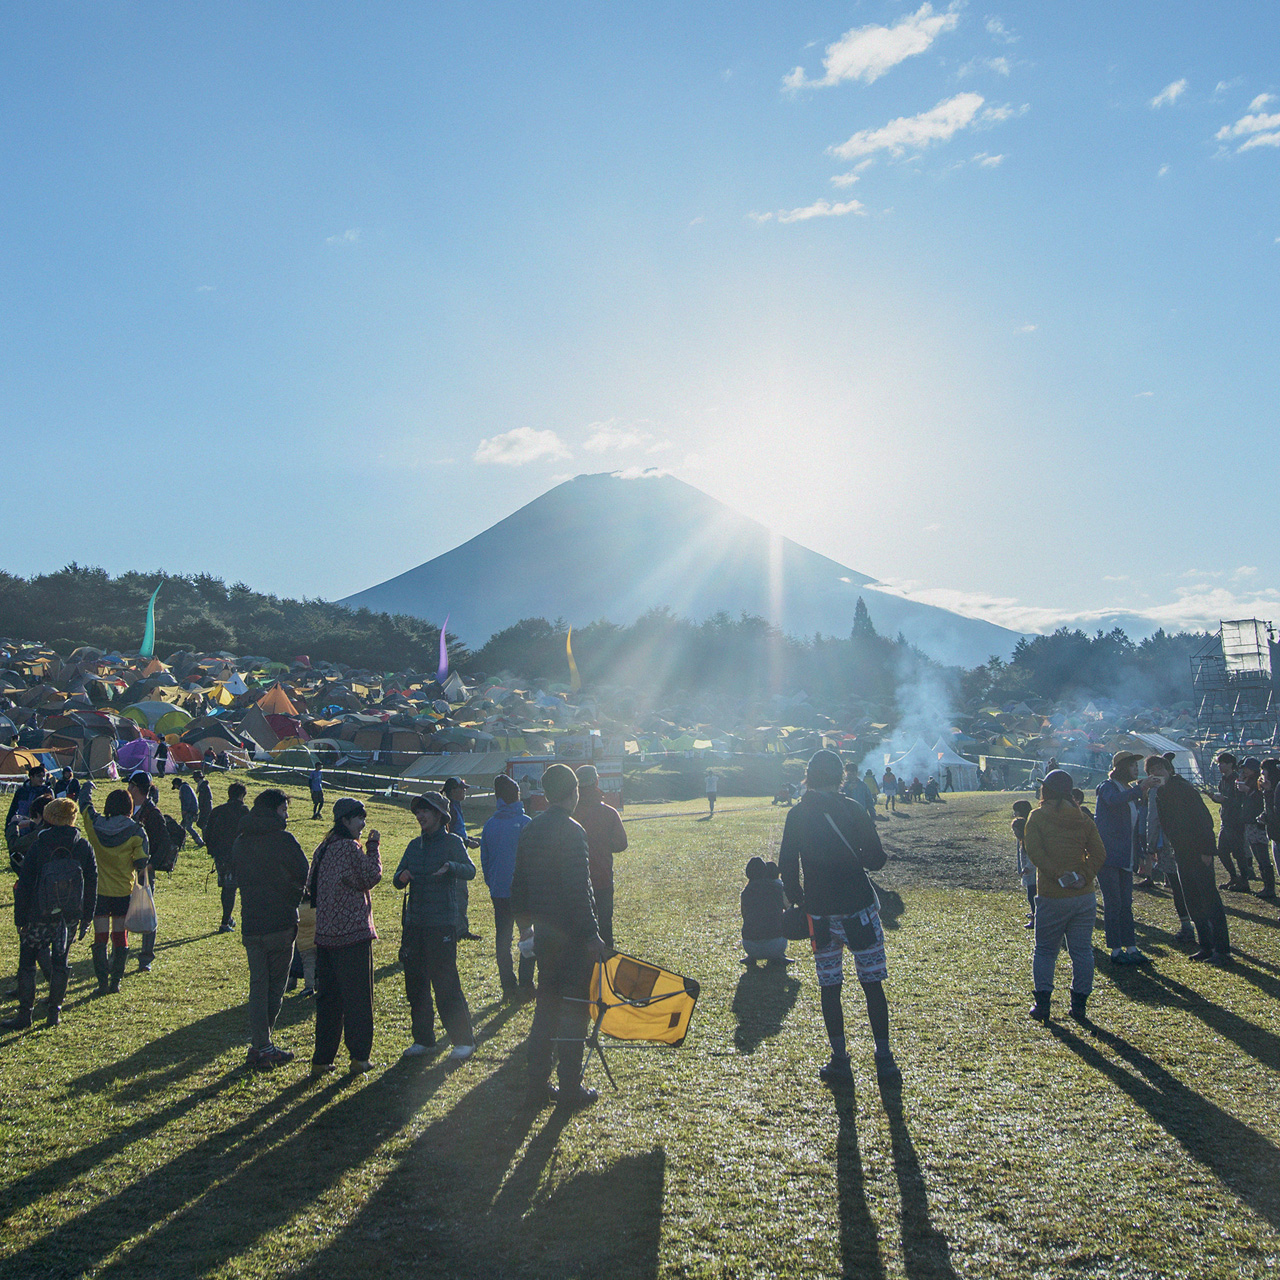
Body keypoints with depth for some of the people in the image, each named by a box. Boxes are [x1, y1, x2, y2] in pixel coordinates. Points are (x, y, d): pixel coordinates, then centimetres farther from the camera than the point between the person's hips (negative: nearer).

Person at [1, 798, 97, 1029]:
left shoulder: (38, 847, -10)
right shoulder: (83, 847, -3)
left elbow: (24, 885, -6)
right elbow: (92, 884, 1)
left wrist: (20, 918, 2)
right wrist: (87, 917, 10)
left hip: (38, 917, -2)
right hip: (70, 918, 3)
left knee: (27, 962, 9)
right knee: (60, 962, 13)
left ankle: (24, 1014, 10)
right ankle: (54, 1012, 15)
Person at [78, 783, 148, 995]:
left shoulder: (94, 824, -7)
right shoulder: (136, 832, -12)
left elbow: (84, 804, 13)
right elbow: (141, 864, -12)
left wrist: (87, 786, 31)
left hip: (99, 890, 1)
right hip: (124, 890, -1)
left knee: (100, 937, 7)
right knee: (120, 937, 9)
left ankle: (102, 981, 4)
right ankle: (116, 981, 10)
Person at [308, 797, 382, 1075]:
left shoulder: (323, 848, 10)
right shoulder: (350, 847, -14)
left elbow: (311, 887, 15)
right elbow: (371, 877, -7)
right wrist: (373, 848, 0)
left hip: (325, 933, 7)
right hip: (353, 932, -7)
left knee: (328, 997, 13)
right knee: (357, 996, 2)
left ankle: (322, 1059, 16)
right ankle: (359, 1057, 7)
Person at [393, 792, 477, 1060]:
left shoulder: (452, 842, -3)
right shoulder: (415, 845, 15)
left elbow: (470, 871, -17)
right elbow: (398, 880, 15)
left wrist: (450, 867, -38)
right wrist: (401, 877, -9)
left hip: (442, 924, -6)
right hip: (414, 922, 6)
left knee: (446, 985, -6)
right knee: (415, 983, 10)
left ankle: (463, 1040, 4)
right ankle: (423, 1039, 23)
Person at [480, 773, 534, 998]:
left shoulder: (489, 825, 5)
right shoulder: (524, 822, -9)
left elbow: (484, 860, 11)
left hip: (498, 892, 4)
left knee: (502, 939, 10)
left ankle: (508, 986, 11)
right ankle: (525, 984, 3)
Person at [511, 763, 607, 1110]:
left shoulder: (529, 830, 8)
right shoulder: (570, 831, -17)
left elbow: (518, 884, 14)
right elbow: (579, 889, -21)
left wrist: (525, 923, 22)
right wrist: (592, 934, -18)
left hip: (543, 933, 7)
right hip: (572, 935, -7)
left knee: (546, 1006, 16)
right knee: (574, 1009, 3)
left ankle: (537, 1085, 19)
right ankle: (570, 1089, 9)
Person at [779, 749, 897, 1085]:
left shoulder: (796, 816, 1)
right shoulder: (850, 809, -6)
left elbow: (787, 866, 2)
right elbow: (876, 859, -5)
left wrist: (799, 900, 14)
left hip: (819, 914, 2)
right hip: (858, 908, -2)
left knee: (829, 987, 10)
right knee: (872, 983, 6)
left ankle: (840, 1059, 11)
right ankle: (884, 1059, 8)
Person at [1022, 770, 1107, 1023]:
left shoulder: (1037, 817, -2)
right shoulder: (1083, 819, 7)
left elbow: (1034, 851, -14)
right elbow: (1099, 853, -2)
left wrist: (1059, 875, -15)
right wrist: (1085, 876, -7)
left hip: (1052, 897, -2)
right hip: (1085, 896, 3)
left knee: (1045, 950, 10)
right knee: (1082, 951, 10)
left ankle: (1042, 1003, 4)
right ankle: (1079, 1005, 11)